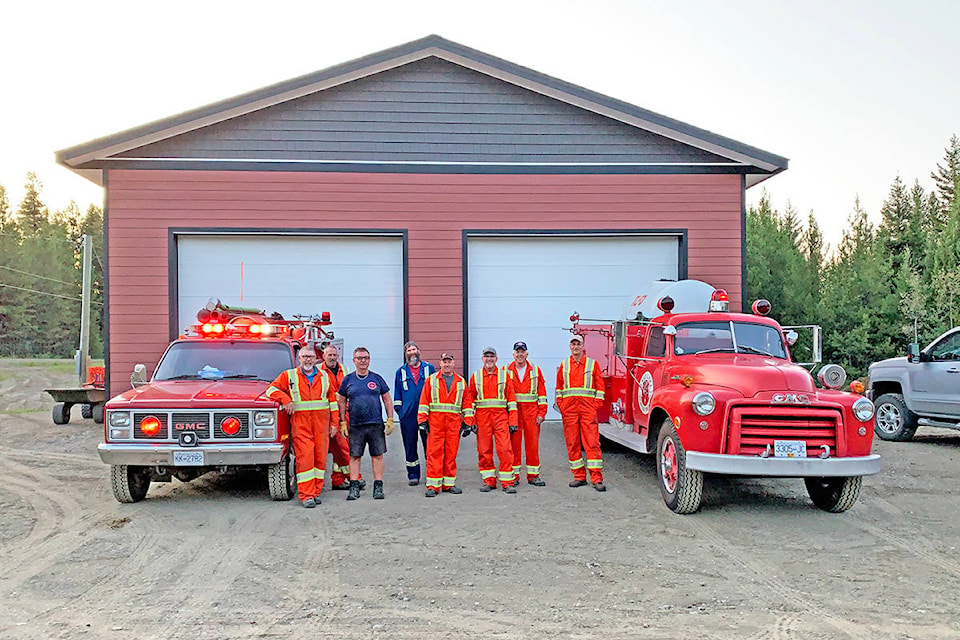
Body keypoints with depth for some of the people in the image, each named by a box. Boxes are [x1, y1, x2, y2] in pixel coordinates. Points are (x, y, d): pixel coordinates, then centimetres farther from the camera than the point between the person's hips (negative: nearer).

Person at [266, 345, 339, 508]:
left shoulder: (325, 376, 13)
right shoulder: (289, 376, 8)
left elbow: (333, 400, 14)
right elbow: (271, 389, 5)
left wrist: (334, 423, 8)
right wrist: (286, 400, -10)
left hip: (321, 423, 3)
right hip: (300, 423, -2)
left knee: (320, 457, 2)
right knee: (304, 457, -10)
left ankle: (316, 492, 12)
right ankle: (306, 495, -10)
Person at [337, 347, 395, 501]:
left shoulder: (377, 378, 6)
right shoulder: (348, 379, 6)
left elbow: (387, 400, 9)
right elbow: (342, 401, 11)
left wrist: (390, 420, 2)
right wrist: (342, 423, 4)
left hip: (376, 424, 0)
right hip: (355, 426, 0)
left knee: (377, 455, 2)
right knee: (354, 456, 3)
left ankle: (378, 487, 8)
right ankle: (354, 487, 10)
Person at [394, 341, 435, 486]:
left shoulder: (429, 368, 7)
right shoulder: (401, 372, 12)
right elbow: (397, 392, 17)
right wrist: (398, 408, 7)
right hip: (407, 415, 2)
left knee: (429, 444, -2)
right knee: (410, 445, 6)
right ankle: (413, 475, 15)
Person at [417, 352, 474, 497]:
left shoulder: (461, 382, 13)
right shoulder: (431, 380, 8)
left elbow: (467, 402, 12)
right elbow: (424, 401, 5)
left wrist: (467, 423, 6)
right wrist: (422, 420, -3)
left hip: (454, 422, 2)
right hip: (435, 421, -2)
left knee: (451, 453, 4)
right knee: (434, 453, -5)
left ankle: (449, 484, 12)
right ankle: (433, 485, -3)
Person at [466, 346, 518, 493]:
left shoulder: (504, 375, 7)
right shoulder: (475, 377, 10)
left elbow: (511, 398, 5)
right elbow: (470, 401, 12)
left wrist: (513, 421, -1)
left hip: (501, 416, -1)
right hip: (482, 417, 2)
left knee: (505, 449, -8)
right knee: (484, 450, 3)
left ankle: (507, 482, -3)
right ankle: (489, 481, 14)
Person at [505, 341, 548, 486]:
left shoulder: (535, 370, 8)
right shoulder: (506, 371, 6)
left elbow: (542, 392, 7)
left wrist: (541, 413, 0)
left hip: (531, 411, 1)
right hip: (512, 411, -1)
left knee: (533, 444, 1)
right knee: (513, 443, 1)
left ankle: (533, 475, 9)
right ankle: (514, 475, 10)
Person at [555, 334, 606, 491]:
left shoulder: (592, 364, 7)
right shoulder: (564, 365, 14)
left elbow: (600, 385, 6)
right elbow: (559, 387, 17)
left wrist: (597, 403, -4)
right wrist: (560, 405, 6)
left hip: (588, 407, -3)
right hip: (569, 408, 3)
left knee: (592, 442, -8)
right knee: (572, 443, 3)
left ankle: (597, 479, -6)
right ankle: (579, 477, 12)